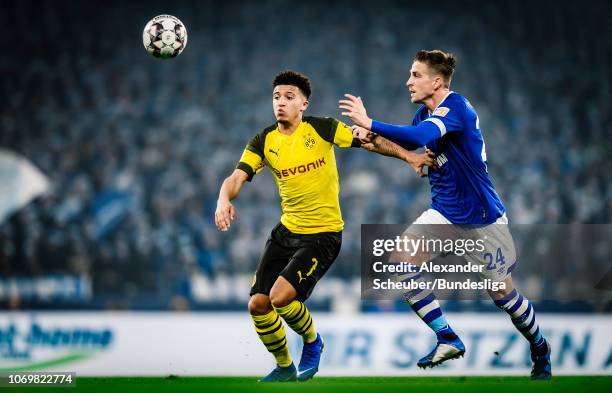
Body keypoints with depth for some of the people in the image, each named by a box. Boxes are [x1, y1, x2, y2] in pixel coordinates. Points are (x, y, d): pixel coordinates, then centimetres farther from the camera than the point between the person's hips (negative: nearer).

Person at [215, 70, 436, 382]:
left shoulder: (322, 129, -9)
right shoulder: (264, 142, -1)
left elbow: (369, 142, -1)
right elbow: (236, 178, -11)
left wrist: (408, 156, -9)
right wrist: (224, 200, -32)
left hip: (323, 234, -5)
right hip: (286, 230, 5)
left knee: (280, 297, -21)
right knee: (257, 304, 2)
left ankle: (312, 342, 10)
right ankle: (284, 368, 26)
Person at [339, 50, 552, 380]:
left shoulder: (456, 107, -22)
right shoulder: (425, 112, 3)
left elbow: (420, 136, -39)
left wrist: (369, 124, -38)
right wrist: (374, 139, -5)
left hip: (481, 217, -7)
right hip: (444, 213, 7)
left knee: (501, 293, 1)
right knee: (399, 264, -12)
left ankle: (539, 347, 29)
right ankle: (448, 340, -3)